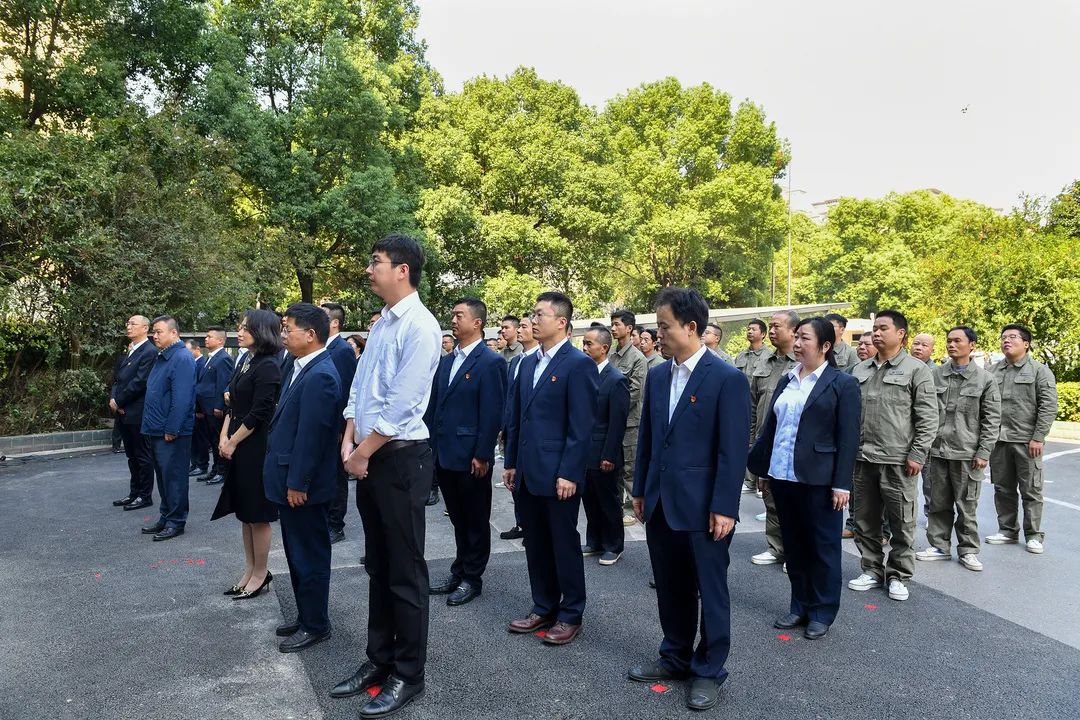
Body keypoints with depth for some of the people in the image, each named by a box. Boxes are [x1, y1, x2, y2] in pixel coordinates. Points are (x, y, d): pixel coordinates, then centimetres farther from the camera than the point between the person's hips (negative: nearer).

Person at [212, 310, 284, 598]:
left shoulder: (267, 367, -16)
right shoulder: (245, 360, 10)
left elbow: (258, 414, -19)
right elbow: (233, 405, 13)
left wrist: (232, 443, -11)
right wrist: (224, 436, 1)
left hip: (257, 447, -9)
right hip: (237, 446, 9)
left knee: (257, 513, 3)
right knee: (244, 512, 15)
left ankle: (260, 574, 16)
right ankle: (250, 571, 26)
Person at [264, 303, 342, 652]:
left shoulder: (320, 376, -22)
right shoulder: (300, 368, 9)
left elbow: (311, 435, -23)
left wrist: (297, 483, -20)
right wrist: (287, 480, 15)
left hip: (304, 486, -10)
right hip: (290, 480, 10)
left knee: (310, 556, 5)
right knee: (297, 553, 20)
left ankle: (316, 624, 20)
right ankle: (305, 614, 35)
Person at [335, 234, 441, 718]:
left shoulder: (420, 327, -15)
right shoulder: (381, 323, 12)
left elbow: (401, 403, -20)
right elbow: (359, 388, 14)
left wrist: (363, 453, -13)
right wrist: (349, 443, 3)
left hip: (401, 458, -8)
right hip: (368, 457, 9)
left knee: (405, 572, 3)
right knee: (378, 567, 17)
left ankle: (408, 675, 17)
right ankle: (379, 660, 31)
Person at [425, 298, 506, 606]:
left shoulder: (491, 363, -11)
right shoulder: (445, 361, 12)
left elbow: (492, 413, -14)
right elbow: (433, 405, 13)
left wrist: (482, 455, -16)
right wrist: (430, 445, 8)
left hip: (471, 458, -7)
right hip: (444, 454, 7)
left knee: (476, 520, 8)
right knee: (458, 519, 18)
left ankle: (472, 578, 21)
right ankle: (459, 571, 31)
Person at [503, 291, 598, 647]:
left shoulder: (579, 364, -11)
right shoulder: (528, 363, 12)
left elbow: (582, 426, -15)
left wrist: (569, 474, -17)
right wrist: (511, 462, 14)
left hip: (558, 475, -7)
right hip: (528, 473, 7)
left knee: (564, 544, 6)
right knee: (535, 544, 15)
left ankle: (570, 615, 20)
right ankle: (543, 608, 29)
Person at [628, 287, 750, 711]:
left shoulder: (727, 379, -12)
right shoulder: (657, 375, 7)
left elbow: (733, 450, -14)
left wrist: (723, 508, -15)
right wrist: (640, 489, 13)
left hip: (702, 506, -6)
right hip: (660, 503, 6)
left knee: (710, 591, 9)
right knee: (670, 588, 17)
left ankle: (709, 671, 25)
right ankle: (675, 658, 34)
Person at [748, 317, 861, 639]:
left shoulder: (842, 383, -5)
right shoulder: (786, 381, 11)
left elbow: (848, 438, -8)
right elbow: (770, 427, 13)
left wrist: (842, 484, -12)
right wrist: (764, 470, 13)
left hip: (818, 480, -5)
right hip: (782, 476, 5)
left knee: (823, 547, 7)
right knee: (793, 546, 14)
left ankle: (823, 612, 21)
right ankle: (800, 606, 27)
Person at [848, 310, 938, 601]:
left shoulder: (916, 369, -3)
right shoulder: (859, 370, 12)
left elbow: (928, 418, -7)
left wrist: (917, 455, -12)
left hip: (898, 461, -5)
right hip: (862, 459, 5)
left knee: (901, 523, 5)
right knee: (865, 521, 12)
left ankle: (898, 576, 19)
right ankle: (872, 570, 26)